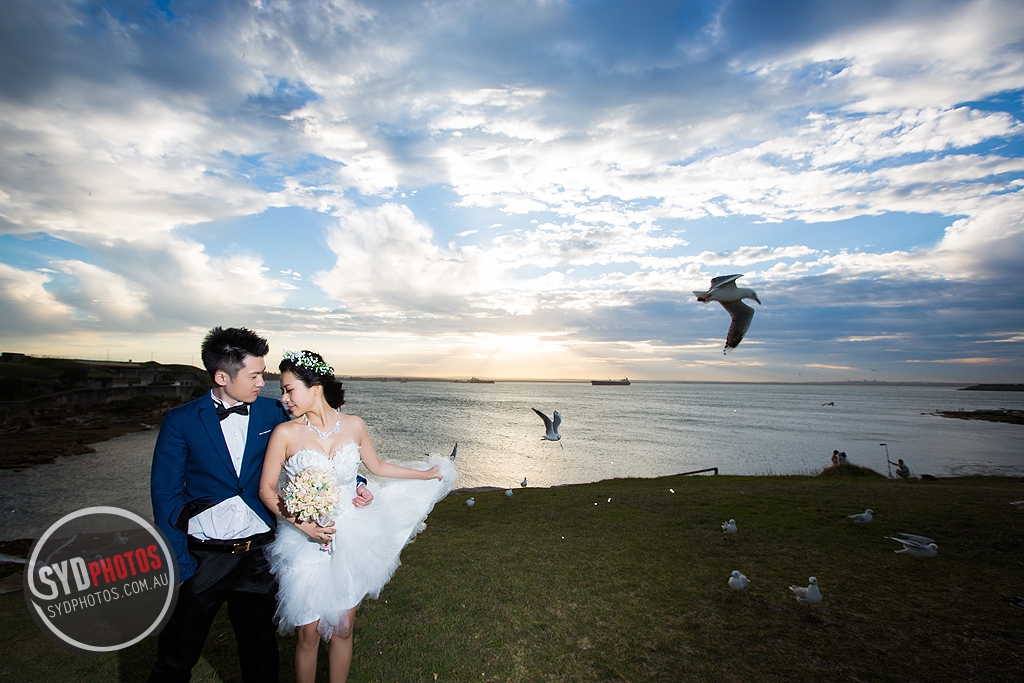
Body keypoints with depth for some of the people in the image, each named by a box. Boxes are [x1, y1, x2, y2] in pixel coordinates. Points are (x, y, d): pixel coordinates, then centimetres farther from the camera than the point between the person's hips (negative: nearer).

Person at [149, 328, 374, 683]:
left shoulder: (272, 412, -1)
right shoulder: (180, 421, -6)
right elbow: (166, 494, -5)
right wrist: (179, 566, -9)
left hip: (258, 556, 2)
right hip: (202, 557, -1)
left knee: (260, 653, 18)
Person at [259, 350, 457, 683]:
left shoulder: (353, 426, -6)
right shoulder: (285, 433, -13)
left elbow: (376, 465, 10)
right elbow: (266, 489, -5)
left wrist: (425, 473, 16)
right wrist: (302, 525, -17)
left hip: (350, 540, 2)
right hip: (306, 543, -2)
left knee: (342, 629, 15)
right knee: (309, 633, 10)